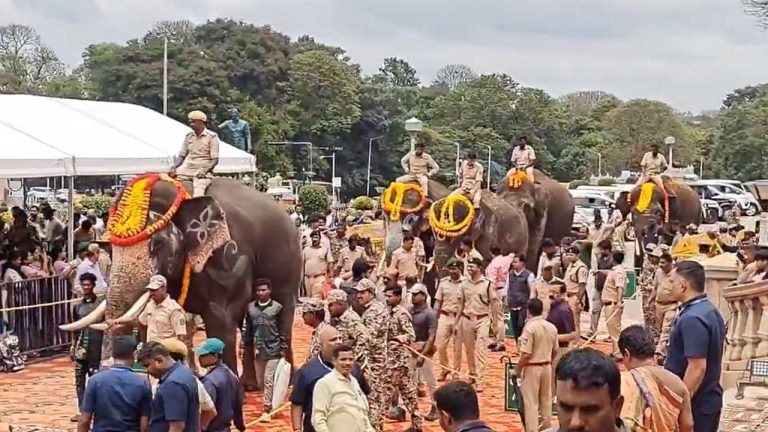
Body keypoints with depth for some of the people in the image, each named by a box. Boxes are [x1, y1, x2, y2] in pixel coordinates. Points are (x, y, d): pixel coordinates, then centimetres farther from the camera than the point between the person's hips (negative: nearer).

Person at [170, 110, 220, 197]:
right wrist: (174, 167, -3)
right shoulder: (189, 136, 13)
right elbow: (182, 155, 15)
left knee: (197, 194, -28)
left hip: (203, 172, -6)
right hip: (187, 170, 6)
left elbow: (215, 160, -6)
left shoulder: (212, 137, -3)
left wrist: (204, 170, -21)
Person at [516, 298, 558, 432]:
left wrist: (517, 370, -9)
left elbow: (526, 354, -20)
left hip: (532, 368, -6)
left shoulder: (529, 327, -18)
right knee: (546, 400, 17)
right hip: (547, 367, 6)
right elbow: (555, 351, 9)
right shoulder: (552, 327, 1)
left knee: (531, 402, 0)